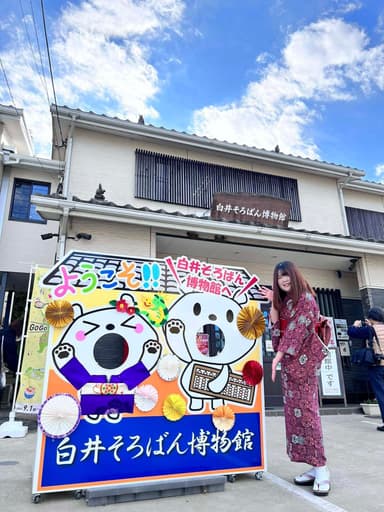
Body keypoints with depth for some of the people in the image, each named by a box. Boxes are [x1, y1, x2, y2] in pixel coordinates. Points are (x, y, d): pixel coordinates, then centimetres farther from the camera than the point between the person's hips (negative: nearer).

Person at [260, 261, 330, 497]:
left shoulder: (305, 298, -8)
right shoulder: (283, 301, 16)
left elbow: (298, 330, -17)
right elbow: (276, 327, 8)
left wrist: (278, 356, -20)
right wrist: (273, 302, 0)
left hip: (303, 360, -8)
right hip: (288, 361, 8)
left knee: (305, 409, -10)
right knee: (295, 411, 7)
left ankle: (322, 468, -3)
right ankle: (314, 466, 13)